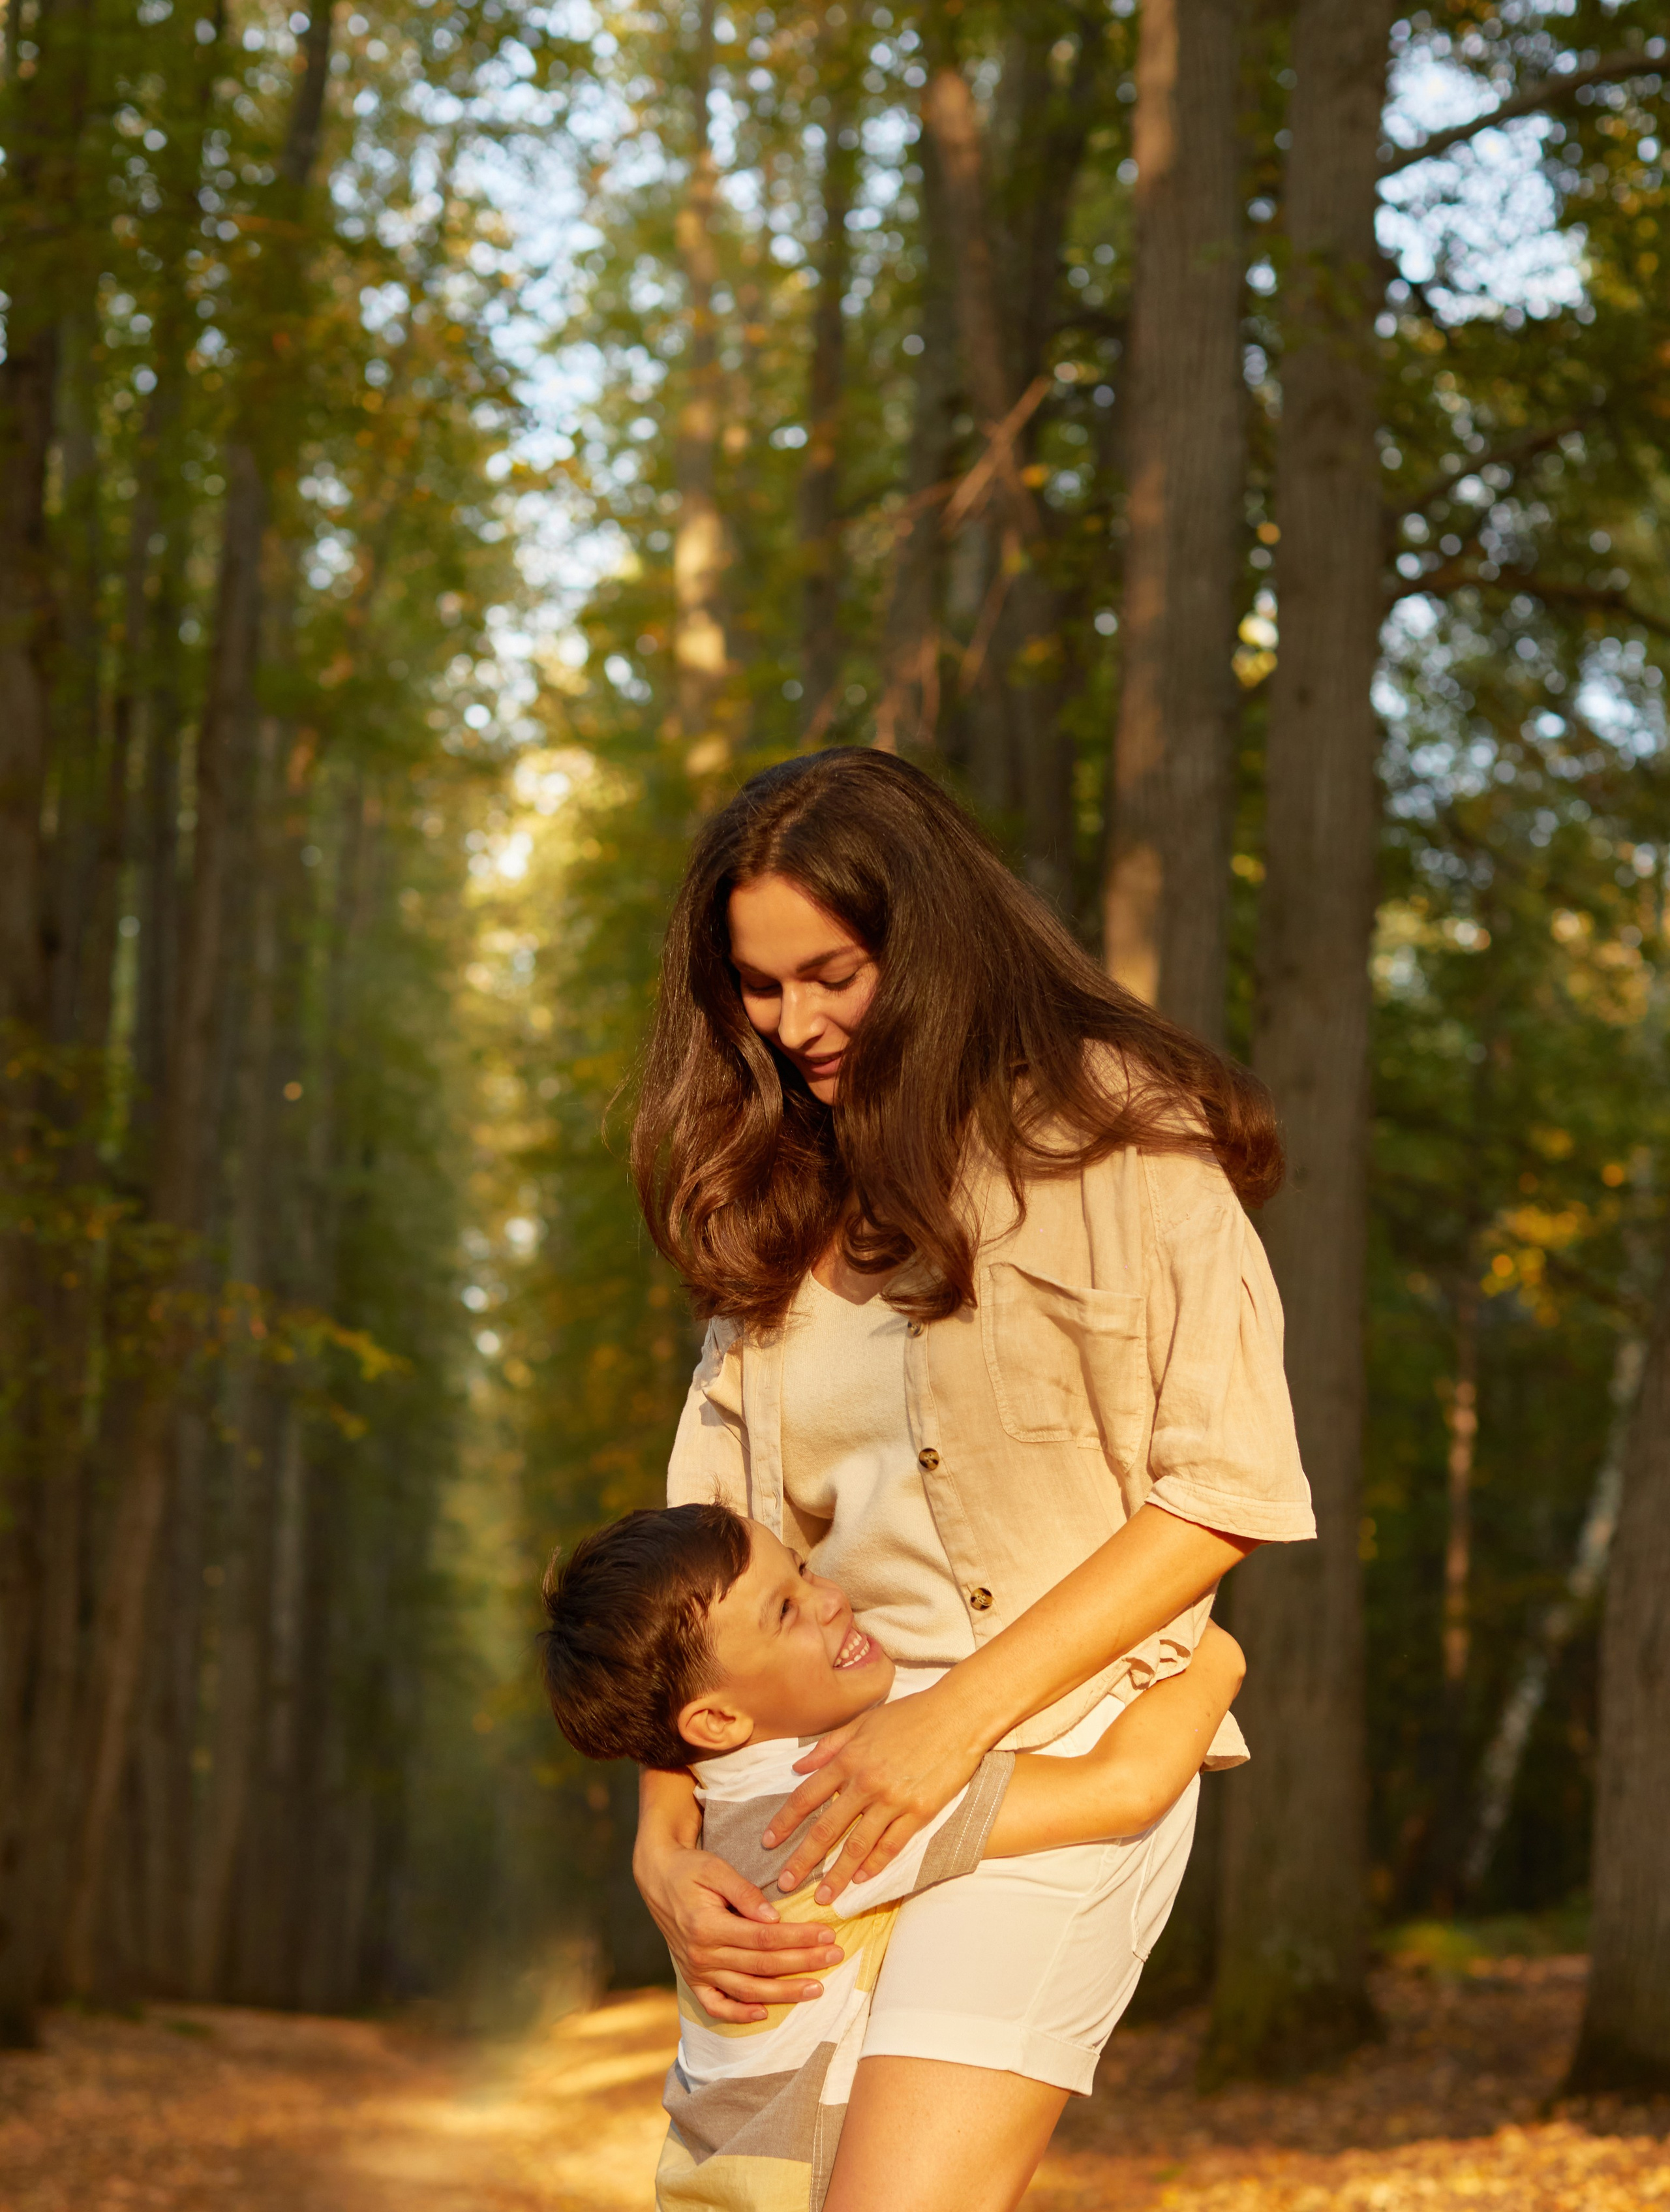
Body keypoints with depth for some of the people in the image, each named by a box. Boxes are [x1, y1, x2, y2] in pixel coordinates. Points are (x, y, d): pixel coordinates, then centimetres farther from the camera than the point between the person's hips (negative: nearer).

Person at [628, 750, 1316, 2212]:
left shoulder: (1112, 1139, -3)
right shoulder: (781, 1205, 14)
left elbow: (1227, 1488, -8)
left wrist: (957, 1712, -14)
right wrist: (663, 1842, -3)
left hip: (1055, 1752, -6)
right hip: (816, 1767, 6)